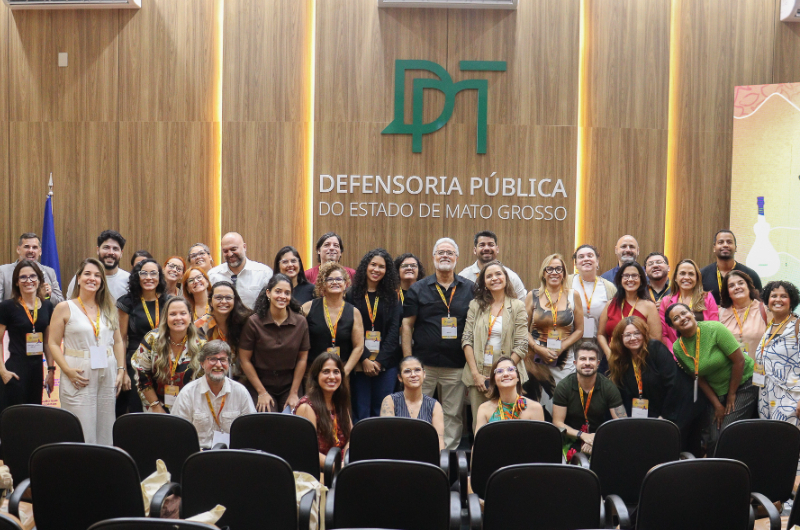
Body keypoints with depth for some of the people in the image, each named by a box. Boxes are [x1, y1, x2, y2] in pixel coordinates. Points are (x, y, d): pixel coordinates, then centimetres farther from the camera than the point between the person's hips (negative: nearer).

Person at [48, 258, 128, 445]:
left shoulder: (108, 309, 13)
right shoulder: (64, 308, 1)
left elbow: (118, 341, 15)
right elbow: (53, 344, -3)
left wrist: (121, 370, 5)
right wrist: (68, 371, -14)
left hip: (107, 376, 4)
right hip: (79, 377, -4)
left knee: (105, 432, 5)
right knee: (81, 435, -6)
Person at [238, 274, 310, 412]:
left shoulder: (300, 322, -2)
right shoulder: (254, 322, -9)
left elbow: (302, 359, 2)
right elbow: (244, 360, -6)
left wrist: (294, 393, -1)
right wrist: (262, 392, -6)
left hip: (290, 386, 2)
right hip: (262, 385, -2)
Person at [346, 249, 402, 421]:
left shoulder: (392, 297, 9)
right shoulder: (352, 295, 3)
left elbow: (394, 330, 2)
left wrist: (380, 360, -9)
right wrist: (364, 360, -12)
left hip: (386, 363, 1)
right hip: (360, 362, -1)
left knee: (382, 412, 2)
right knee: (360, 413, -1)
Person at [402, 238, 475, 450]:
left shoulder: (470, 289, 7)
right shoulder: (418, 289, 4)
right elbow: (407, 325, 3)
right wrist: (408, 361, -4)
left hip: (457, 365, 1)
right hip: (424, 364, -1)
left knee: (453, 415, 7)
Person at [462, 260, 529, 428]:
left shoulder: (517, 306, 2)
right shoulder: (476, 305, 8)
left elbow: (521, 345, -3)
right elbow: (466, 340, 2)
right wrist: (475, 373, -7)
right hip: (479, 375, 2)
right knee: (479, 425, 3)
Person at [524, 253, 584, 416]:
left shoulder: (573, 296, 6)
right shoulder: (533, 296, 6)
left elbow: (579, 330, 6)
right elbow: (523, 329, 4)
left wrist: (561, 348, -7)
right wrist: (538, 348, -11)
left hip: (564, 360, 1)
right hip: (537, 359, 0)